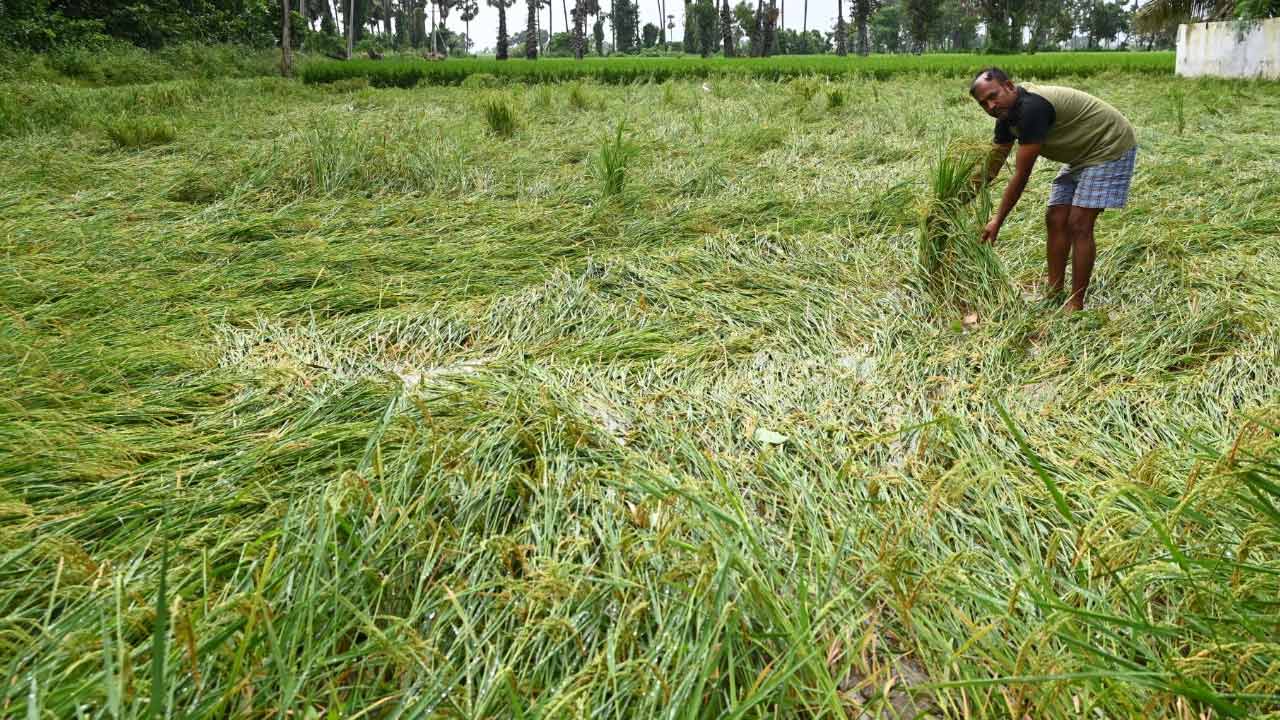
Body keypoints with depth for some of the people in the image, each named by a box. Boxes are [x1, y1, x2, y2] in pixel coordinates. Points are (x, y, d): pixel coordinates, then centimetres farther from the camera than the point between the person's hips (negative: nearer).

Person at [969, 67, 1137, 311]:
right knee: (1055, 221, 4)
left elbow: (1021, 176, -27)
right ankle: (1054, 294, 10)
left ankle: (1075, 305, -9)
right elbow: (990, 167, 5)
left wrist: (998, 221, -20)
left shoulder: (1032, 108, -31)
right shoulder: (1007, 114, -2)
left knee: (1078, 225, -14)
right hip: (1082, 154, 9)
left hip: (1110, 147, -9)